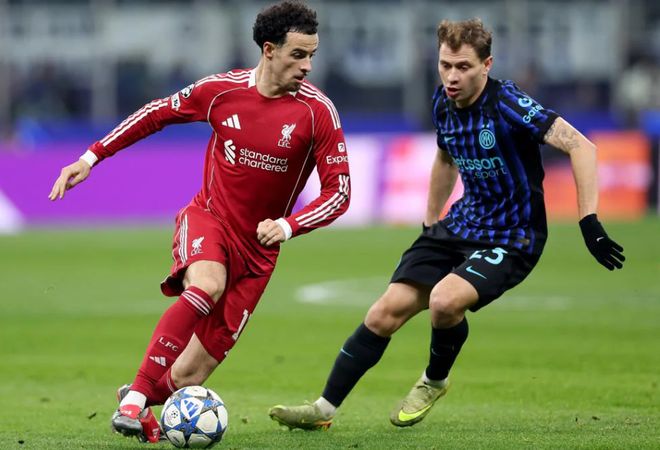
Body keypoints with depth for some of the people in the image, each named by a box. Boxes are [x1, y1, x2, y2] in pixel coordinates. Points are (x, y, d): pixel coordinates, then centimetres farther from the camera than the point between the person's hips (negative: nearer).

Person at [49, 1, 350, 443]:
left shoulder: (317, 111, -12)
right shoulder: (222, 90, -7)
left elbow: (339, 191, -10)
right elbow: (157, 114, 10)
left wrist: (288, 225, -27)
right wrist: (91, 157, 7)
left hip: (256, 248, 0)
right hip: (207, 219, 0)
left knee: (188, 376, -3)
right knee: (207, 285, -38)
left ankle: (145, 399, 32)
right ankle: (136, 397, -31)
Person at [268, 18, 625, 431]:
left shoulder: (507, 104, -23)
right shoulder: (444, 104, 0)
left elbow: (580, 146, -28)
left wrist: (589, 223, -33)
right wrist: (429, 224, 25)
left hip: (511, 240, -7)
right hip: (460, 225, 7)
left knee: (445, 300, -30)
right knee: (386, 312, -3)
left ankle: (435, 381, 2)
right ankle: (325, 408, 9)